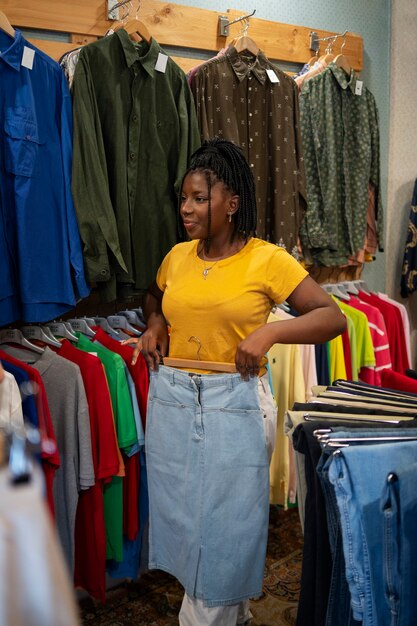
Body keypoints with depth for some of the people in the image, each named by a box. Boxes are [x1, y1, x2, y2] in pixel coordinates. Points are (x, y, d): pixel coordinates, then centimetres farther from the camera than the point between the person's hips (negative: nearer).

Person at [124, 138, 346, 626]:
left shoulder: (267, 261, -10)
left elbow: (333, 317, -10)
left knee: (227, 522, 8)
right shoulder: (178, 256, 5)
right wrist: (154, 325, 5)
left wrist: (268, 332, -22)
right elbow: (154, 297, 26)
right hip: (171, 402, 6)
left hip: (234, 406, -5)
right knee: (180, 515, 17)